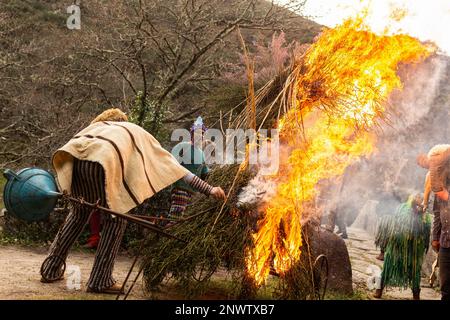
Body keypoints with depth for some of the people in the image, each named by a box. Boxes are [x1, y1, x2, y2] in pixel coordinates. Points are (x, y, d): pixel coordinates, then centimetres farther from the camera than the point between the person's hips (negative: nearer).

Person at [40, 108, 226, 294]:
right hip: (102, 160, -5)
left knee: (79, 212, 27)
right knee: (116, 219, 14)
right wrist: (208, 190, 29)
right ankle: (100, 281, 14)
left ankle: (50, 270, 31)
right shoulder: (139, 134, 33)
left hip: (73, 157, 5)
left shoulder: (98, 126, 42)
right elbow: (173, 166, 29)